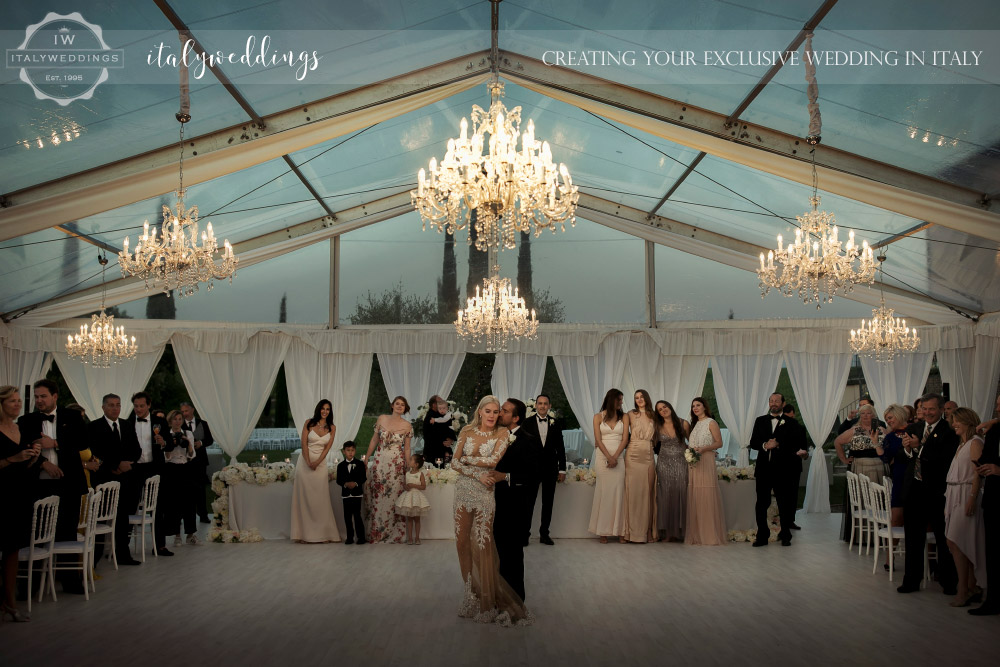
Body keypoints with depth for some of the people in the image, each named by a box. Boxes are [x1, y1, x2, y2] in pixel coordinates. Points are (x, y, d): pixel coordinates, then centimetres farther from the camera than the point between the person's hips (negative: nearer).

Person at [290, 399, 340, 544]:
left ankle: (322, 533, 7)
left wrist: (317, 462, -14)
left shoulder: (332, 428, 5)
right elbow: (304, 444, -4)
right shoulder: (309, 423, 1)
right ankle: (304, 534, 4)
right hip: (305, 463, -1)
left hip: (321, 464, 1)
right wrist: (308, 462, -13)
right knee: (304, 497, 0)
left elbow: (328, 447, -1)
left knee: (320, 498, 1)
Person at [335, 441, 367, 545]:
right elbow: (338, 480, 3)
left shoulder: (360, 464, 3)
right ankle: (350, 537, 14)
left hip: (357, 493, -3)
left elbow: (364, 477, -2)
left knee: (357, 515, -7)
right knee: (347, 516, 6)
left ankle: (361, 536, 1)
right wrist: (346, 484, -16)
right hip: (346, 494, 3)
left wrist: (356, 483, -18)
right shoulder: (340, 465, 9)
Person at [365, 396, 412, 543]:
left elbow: (407, 448, 7)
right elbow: (374, 440, 9)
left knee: (393, 496, 0)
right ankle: (376, 533, 12)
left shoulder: (407, 426, 1)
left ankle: (394, 534, 11)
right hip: (379, 460, 1)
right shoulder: (381, 419, 4)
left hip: (396, 463, -1)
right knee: (377, 496, 2)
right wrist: (366, 459, 8)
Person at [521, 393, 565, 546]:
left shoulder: (556, 423, 5)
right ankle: (525, 533, 10)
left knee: (548, 502, 8)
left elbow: (560, 447, 6)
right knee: (529, 502, 2)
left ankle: (544, 533, 17)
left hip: (550, 469, 2)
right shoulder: (527, 422, 0)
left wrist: (562, 469, 3)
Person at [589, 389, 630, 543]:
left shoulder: (624, 417, 10)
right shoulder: (598, 417, 7)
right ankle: (603, 532, 0)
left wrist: (615, 457, -10)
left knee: (618, 492, -2)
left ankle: (619, 531, 1)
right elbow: (598, 440, -1)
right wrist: (609, 457, -12)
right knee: (604, 492, -3)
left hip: (619, 458, 1)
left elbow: (625, 439, 2)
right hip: (602, 457, -1)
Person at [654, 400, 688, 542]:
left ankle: (680, 531, 3)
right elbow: (655, 444, 16)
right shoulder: (658, 427, 4)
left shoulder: (683, 424, 1)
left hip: (680, 463, -1)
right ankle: (667, 532, 3)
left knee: (680, 495, -4)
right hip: (664, 464, 1)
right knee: (665, 496, -1)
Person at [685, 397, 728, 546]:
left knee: (707, 497, -7)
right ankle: (696, 535, 5)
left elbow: (719, 443, -5)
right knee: (694, 498, 2)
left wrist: (703, 448, -17)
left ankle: (712, 535, -3)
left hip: (706, 463, -6)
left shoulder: (711, 423, 0)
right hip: (693, 464, 6)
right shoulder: (694, 424, 20)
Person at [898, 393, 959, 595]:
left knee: (943, 538, 7)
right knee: (913, 537, 12)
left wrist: (919, 446, -20)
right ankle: (912, 580, 22)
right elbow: (904, 457, 8)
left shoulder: (949, 432, -9)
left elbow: (945, 457, -22)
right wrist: (907, 448, -12)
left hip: (936, 490, -5)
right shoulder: (913, 429, 10)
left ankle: (948, 582, 21)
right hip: (914, 489, 6)